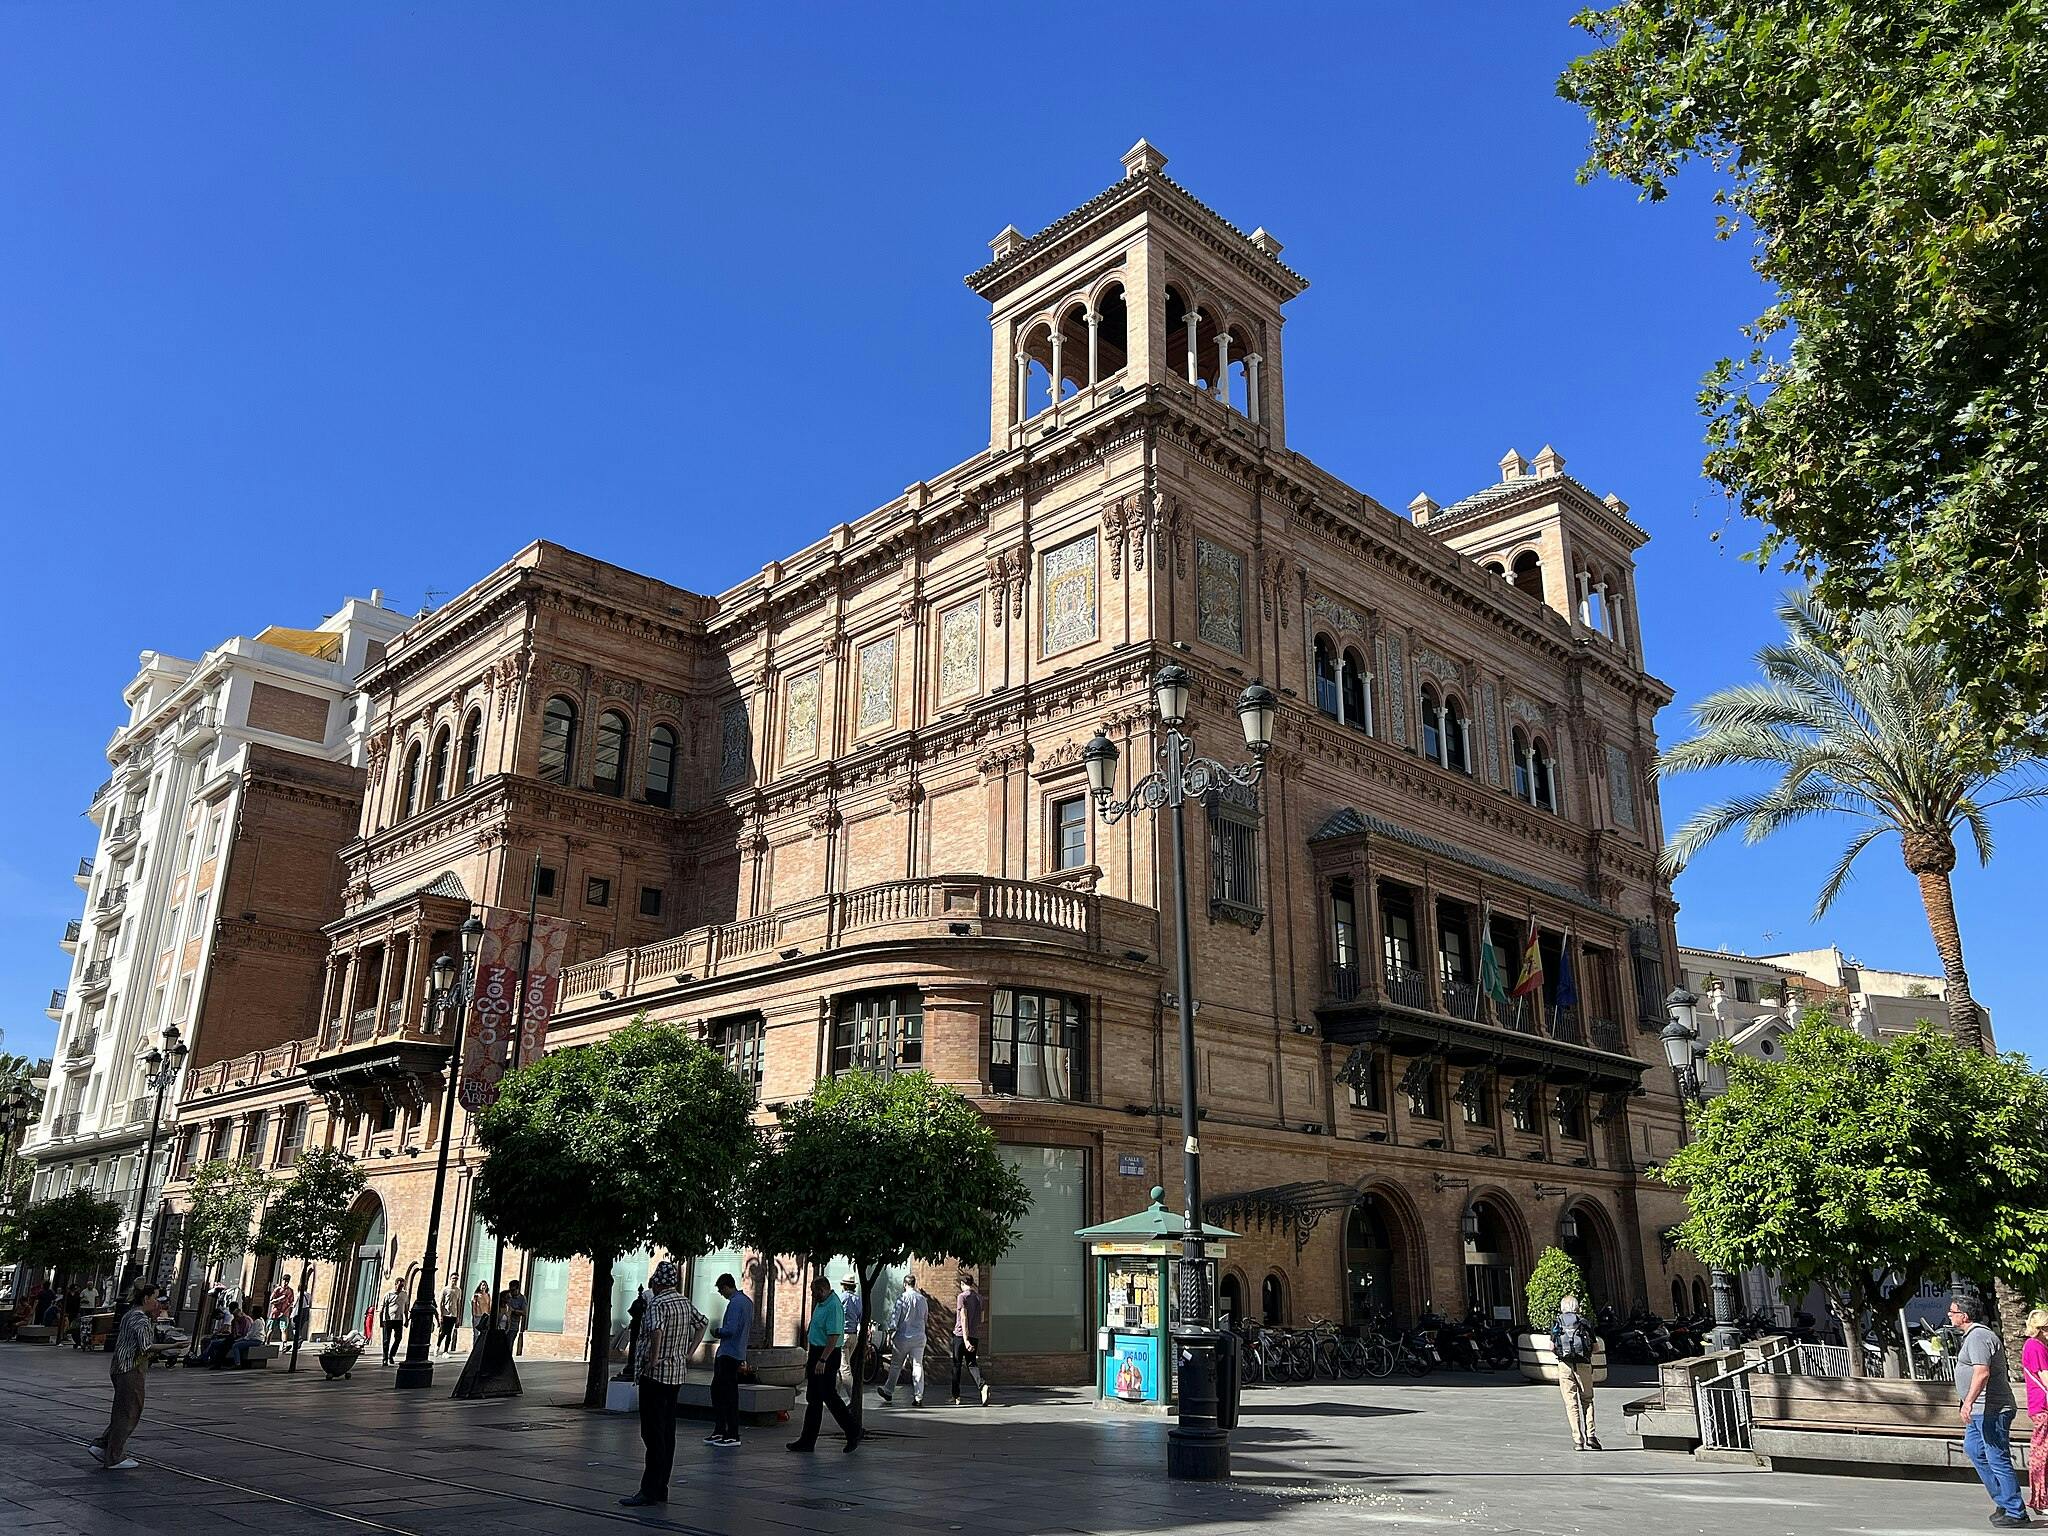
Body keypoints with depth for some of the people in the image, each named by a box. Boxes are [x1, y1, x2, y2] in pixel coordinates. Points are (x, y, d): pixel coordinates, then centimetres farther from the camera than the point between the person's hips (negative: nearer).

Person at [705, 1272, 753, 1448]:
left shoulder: (735, 1303, -18)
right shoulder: (747, 1301, 14)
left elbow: (730, 1329, -25)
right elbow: (749, 1329, 21)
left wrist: (717, 1331, -6)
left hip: (729, 1355, -10)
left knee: (729, 1394, -4)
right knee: (716, 1389, 15)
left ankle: (733, 1435, 2)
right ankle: (719, 1431, 19)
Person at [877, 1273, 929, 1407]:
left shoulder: (902, 1298, -8)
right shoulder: (923, 1299, 5)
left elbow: (895, 1318, -11)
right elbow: (926, 1319, 15)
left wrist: (890, 1334, -9)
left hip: (904, 1336, -3)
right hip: (919, 1337, 3)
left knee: (896, 1366, 10)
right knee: (918, 1365, 2)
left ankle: (888, 1392, 21)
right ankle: (918, 1397, -1)